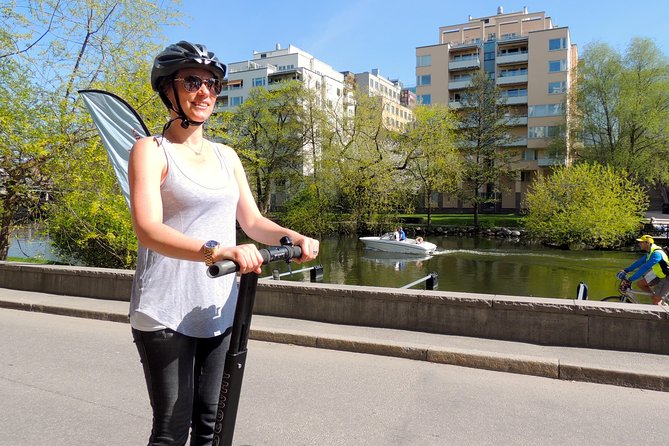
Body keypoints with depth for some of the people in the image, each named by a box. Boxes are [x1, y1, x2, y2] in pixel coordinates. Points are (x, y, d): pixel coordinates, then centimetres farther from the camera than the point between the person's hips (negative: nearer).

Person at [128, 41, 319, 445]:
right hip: (166, 313, -5)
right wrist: (214, 251, -38)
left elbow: (252, 220, 8)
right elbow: (148, 229, -20)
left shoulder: (226, 156, 12)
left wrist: (291, 236, -13)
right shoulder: (152, 150, -5)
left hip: (220, 308, 5)